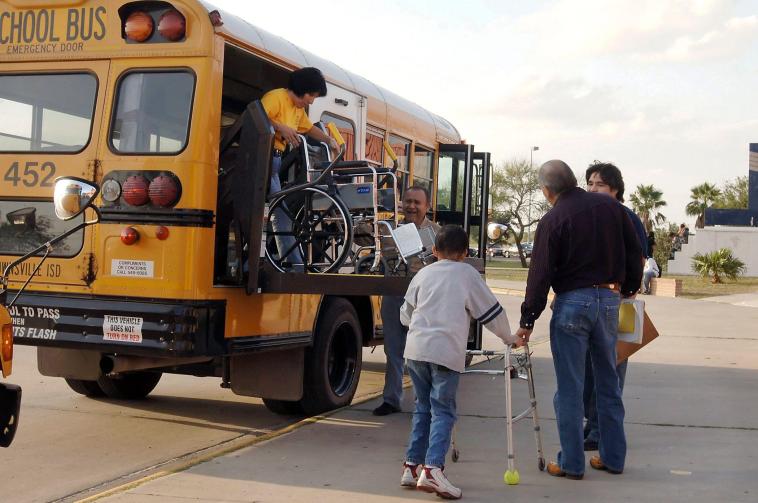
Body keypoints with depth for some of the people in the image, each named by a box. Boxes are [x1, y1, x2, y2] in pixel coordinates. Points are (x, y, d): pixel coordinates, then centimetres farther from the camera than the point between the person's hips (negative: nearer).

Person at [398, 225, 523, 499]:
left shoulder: (423, 274, 17)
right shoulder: (467, 274, 6)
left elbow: (405, 315, 22)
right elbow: (491, 311, 8)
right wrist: (511, 339, 23)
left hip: (416, 349, 4)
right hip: (446, 352, -4)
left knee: (423, 408, 16)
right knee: (442, 411, -3)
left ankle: (412, 466, 16)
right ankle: (432, 469, -18)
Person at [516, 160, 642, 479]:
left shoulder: (553, 220, -8)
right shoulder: (611, 207, 6)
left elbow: (540, 273, -8)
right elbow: (634, 252, 10)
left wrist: (528, 321, -3)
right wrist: (629, 288, 23)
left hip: (572, 301, -5)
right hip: (610, 298, 5)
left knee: (569, 388, 2)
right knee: (608, 382, 15)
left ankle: (572, 463, 7)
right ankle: (613, 457, 22)